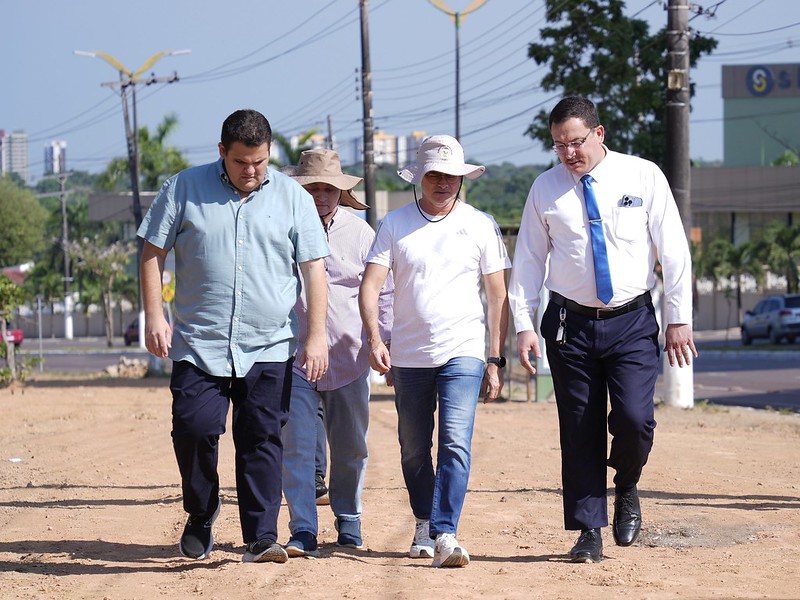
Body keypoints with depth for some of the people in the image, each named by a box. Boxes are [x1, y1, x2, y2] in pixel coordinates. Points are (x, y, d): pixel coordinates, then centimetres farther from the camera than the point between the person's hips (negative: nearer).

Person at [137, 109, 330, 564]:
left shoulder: (293, 198, 7)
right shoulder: (184, 189, 5)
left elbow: (314, 268, 6)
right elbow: (153, 252, 8)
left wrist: (317, 335, -2)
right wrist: (154, 314, -2)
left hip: (269, 350, 0)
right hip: (198, 345, 0)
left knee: (263, 441, -4)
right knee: (194, 428, -8)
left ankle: (261, 539, -2)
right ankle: (201, 512, 17)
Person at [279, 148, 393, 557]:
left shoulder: (360, 233, 5)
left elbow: (381, 294, 11)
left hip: (349, 358, 1)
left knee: (350, 447, 9)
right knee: (296, 446, -8)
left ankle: (348, 522, 26)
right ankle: (303, 531, -7)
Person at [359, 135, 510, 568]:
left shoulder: (481, 225, 5)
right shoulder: (395, 224, 5)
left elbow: (497, 296, 7)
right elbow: (370, 285, -2)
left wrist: (496, 361, 1)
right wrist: (374, 340, -18)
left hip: (463, 353, -2)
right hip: (408, 355, 2)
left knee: (456, 442, -16)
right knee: (414, 449, 10)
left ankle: (446, 534, -23)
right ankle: (424, 525, 28)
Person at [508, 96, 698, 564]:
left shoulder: (644, 177, -1)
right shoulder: (546, 189, 4)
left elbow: (674, 250, 1)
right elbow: (529, 260, 8)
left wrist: (679, 318, -2)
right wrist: (523, 324, 1)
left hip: (632, 321, -2)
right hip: (570, 323, 2)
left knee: (634, 418, -16)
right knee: (580, 431, 1)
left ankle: (627, 489, 14)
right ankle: (589, 532, 10)